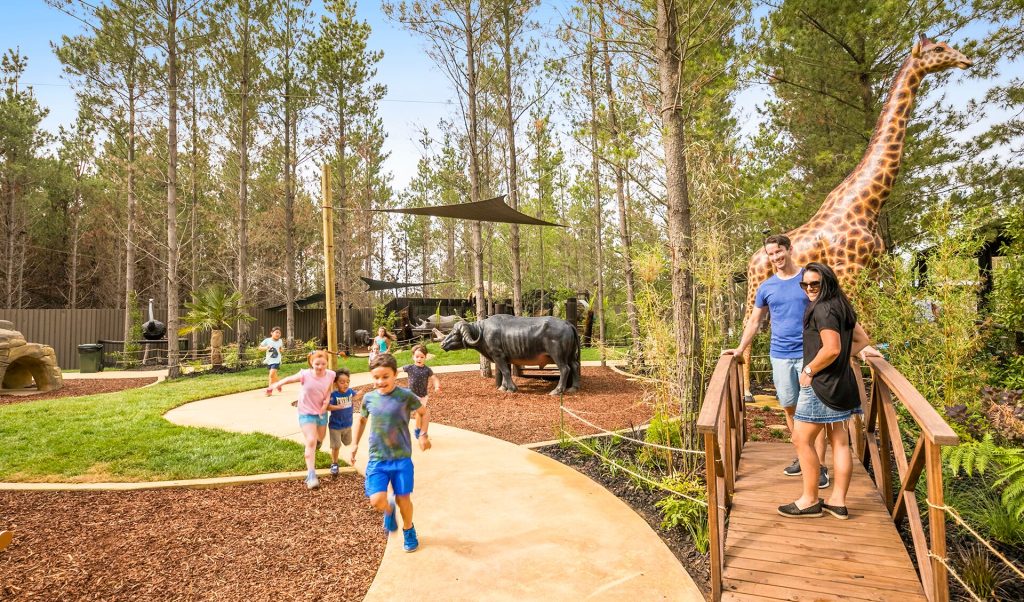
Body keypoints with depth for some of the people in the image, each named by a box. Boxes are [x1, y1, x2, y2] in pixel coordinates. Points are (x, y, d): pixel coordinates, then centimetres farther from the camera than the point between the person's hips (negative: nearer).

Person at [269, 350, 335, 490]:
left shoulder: (330, 375, -13)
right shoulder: (305, 375, -22)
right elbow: (289, 379, -7)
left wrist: (327, 401, -12)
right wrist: (276, 385, 0)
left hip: (321, 412, 4)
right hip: (306, 413, -4)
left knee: (319, 440, 24)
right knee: (311, 441, -18)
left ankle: (310, 458, 60)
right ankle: (311, 476, -17)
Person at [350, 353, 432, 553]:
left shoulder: (406, 396, -10)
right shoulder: (369, 398, -1)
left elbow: (425, 413, 6)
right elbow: (361, 419, 19)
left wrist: (423, 435, -6)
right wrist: (354, 445, 16)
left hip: (402, 457, -2)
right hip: (376, 459, 2)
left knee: (403, 498, 6)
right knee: (377, 501, -10)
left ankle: (409, 530, 36)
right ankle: (389, 510, 28)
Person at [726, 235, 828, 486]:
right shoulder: (766, 287, 7)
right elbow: (754, 321, 14)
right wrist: (740, 349, 10)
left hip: (809, 354, -3)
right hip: (780, 356, 3)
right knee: (790, 408, 10)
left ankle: (820, 466, 4)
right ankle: (802, 457, 25)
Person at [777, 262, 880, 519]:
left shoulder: (823, 309, -17)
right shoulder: (842, 307, 12)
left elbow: (832, 349, -25)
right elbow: (862, 340, 19)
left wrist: (809, 370, -14)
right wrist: (848, 354, 12)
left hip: (821, 385, -10)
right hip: (840, 383, 10)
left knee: (801, 439, 0)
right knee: (840, 442, 12)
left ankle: (810, 500, 9)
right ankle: (838, 502, 20)